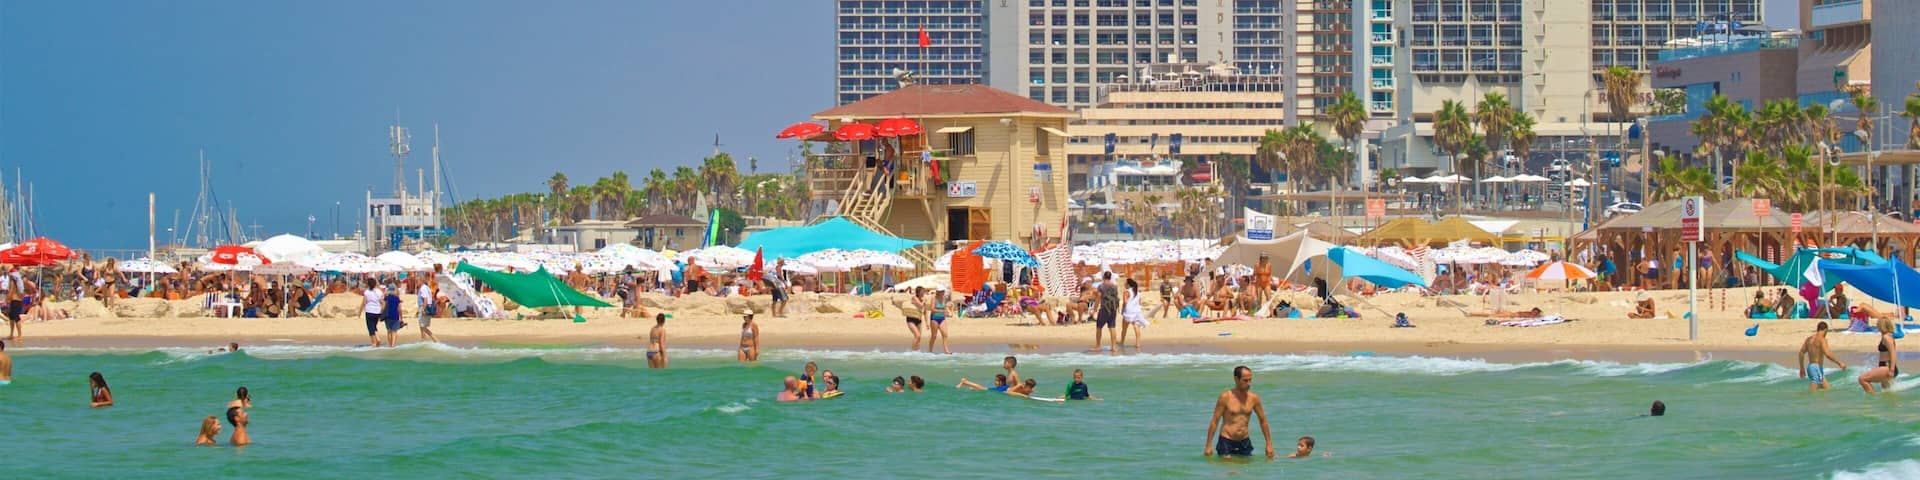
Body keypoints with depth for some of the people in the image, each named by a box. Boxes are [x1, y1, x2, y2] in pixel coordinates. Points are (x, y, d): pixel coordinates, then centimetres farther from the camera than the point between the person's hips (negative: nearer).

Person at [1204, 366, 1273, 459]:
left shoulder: (1254, 398, 2)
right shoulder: (1225, 397, -8)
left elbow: (1263, 421, 11)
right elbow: (1214, 422, -6)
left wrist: (1269, 444, 9)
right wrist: (1209, 446, -10)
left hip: (1245, 442, 3)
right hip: (1226, 441, -3)